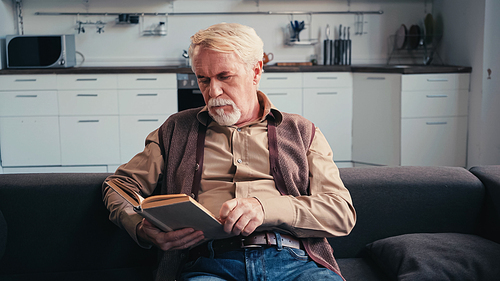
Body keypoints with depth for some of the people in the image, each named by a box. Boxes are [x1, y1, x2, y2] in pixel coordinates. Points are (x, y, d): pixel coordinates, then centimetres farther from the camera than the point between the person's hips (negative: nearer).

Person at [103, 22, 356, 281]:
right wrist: (141, 228, -3)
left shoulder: (302, 132, 17)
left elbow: (342, 212, 6)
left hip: (294, 260, 1)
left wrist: (266, 207, -12)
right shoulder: (176, 129, 21)